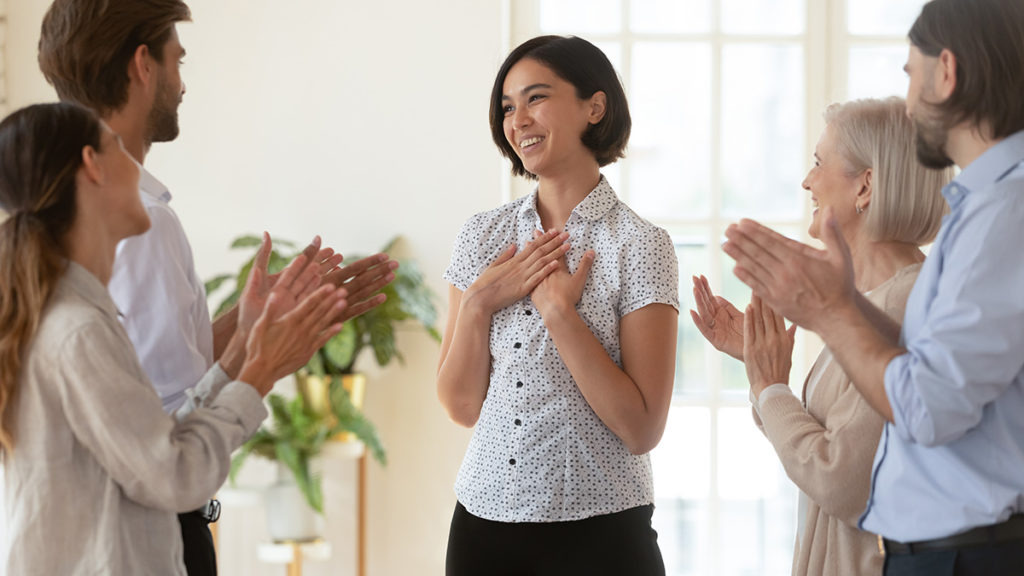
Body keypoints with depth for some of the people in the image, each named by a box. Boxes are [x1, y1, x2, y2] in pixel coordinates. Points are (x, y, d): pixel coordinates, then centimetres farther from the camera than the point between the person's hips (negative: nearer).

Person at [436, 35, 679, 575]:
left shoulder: (640, 245, -8)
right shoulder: (483, 235, 5)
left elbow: (642, 430, -14)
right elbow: (462, 407, 4)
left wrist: (558, 310, -17)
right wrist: (478, 303, -10)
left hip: (596, 530, -4)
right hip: (484, 517, 4)